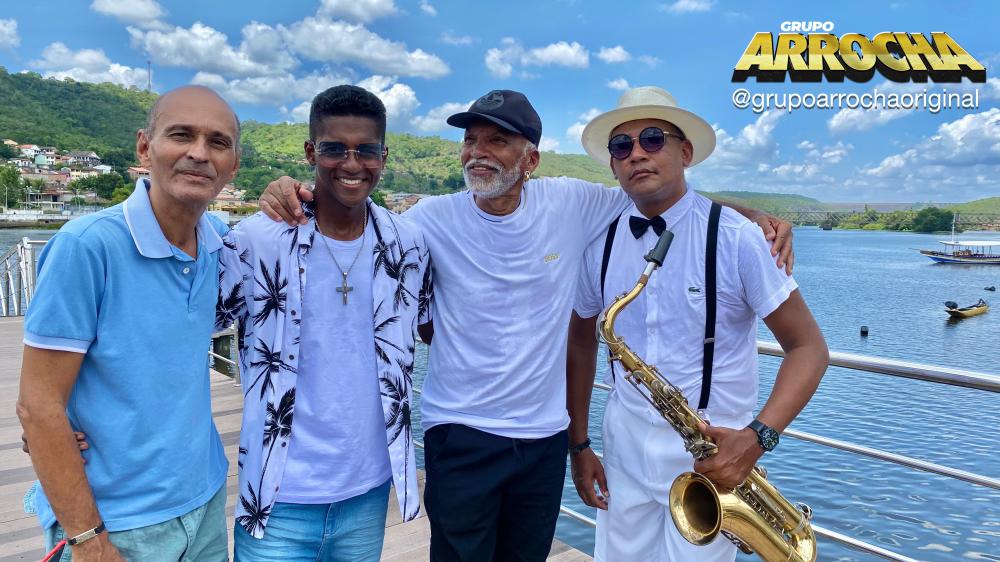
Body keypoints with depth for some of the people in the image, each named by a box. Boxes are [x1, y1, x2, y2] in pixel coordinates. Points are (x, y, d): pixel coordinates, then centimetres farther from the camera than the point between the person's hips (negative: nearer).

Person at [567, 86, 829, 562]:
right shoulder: (600, 244, -2)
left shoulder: (735, 238, -13)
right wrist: (579, 445, 8)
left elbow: (808, 347, -9)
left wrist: (757, 437, -23)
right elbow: (581, 341, 10)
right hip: (624, 450, 4)